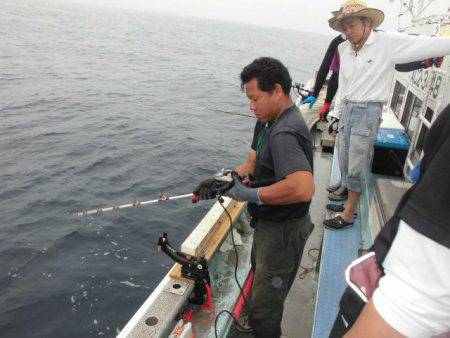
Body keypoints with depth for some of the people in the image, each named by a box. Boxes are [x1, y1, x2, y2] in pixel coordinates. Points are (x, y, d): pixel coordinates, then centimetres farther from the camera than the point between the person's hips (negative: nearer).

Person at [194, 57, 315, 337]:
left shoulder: (284, 133, -31)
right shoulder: (268, 122, 3)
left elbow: (303, 188, -44)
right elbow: (253, 164, 6)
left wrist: (251, 195, -32)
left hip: (283, 232, -11)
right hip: (268, 224, 11)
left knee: (264, 312, 6)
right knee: (258, 275, 33)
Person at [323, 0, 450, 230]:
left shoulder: (388, 42, -8)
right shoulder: (345, 50, 10)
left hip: (368, 112, -6)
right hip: (347, 110, 7)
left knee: (355, 169, -3)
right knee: (345, 165, 13)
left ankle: (348, 216, 11)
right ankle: (349, 204, 30)